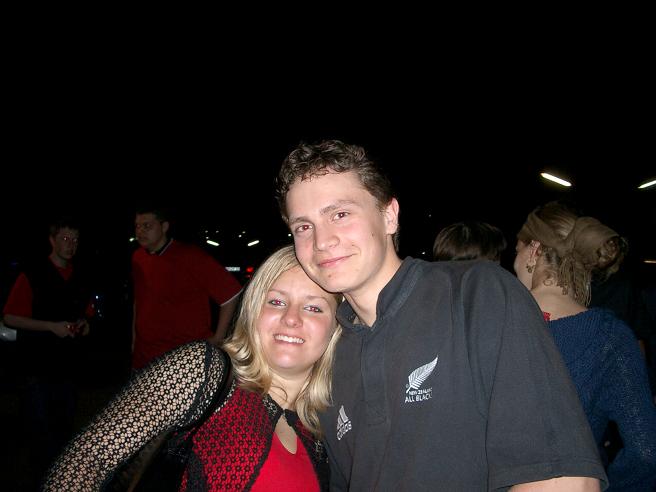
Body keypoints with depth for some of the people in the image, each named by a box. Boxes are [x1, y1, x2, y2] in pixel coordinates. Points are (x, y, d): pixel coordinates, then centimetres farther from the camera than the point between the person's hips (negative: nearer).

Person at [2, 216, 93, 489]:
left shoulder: (80, 278, 9)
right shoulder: (32, 275, -8)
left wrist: (83, 324, 0)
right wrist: (51, 326, -18)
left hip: (67, 364, 5)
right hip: (37, 366, -5)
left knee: (65, 425, 15)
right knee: (39, 427, 2)